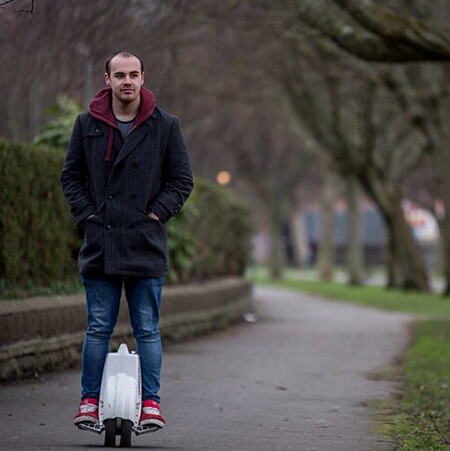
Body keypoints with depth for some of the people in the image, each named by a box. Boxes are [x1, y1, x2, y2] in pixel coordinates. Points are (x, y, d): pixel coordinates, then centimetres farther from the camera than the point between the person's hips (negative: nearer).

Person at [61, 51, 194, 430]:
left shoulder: (165, 126, 3)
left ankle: (151, 401, 5)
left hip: (146, 246, -1)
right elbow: (71, 175, 13)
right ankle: (90, 399, 9)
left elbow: (182, 180, 7)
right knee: (98, 328, 4)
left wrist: (156, 214, -4)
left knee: (147, 330, 2)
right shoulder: (87, 125, 6)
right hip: (99, 245, 1)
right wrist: (86, 214, 0)